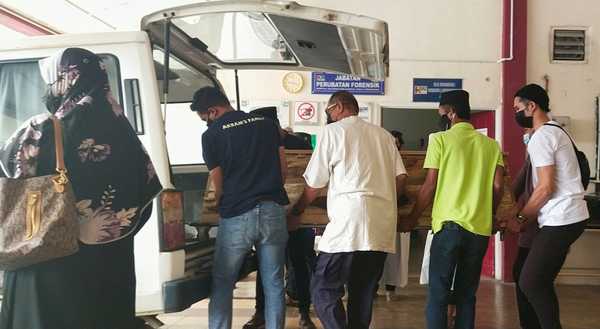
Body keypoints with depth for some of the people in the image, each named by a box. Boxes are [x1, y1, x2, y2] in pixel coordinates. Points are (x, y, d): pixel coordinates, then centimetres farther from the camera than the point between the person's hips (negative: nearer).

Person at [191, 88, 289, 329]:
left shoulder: (212, 135, -1)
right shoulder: (267, 124, 10)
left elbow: (219, 185, 2)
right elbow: (283, 168, 11)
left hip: (236, 216, -3)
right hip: (273, 212, 3)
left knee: (222, 284, 10)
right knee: (273, 283, 10)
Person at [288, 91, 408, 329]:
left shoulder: (333, 131, 5)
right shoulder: (384, 135, 19)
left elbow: (314, 184, 7)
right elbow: (401, 177, 13)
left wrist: (295, 213, 21)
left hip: (349, 225, -6)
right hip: (383, 230, 6)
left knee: (323, 290, -1)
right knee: (363, 295, 12)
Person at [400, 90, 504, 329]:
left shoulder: (440, 139, -1)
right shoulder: (491, 144, 10)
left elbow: (430, 186, -3)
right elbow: (497, 187, 5)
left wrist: (411, 219, 7)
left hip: (450, 224, -4)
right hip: (480, 228, 4)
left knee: (438, 294, 1)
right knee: (467, 294, 12)